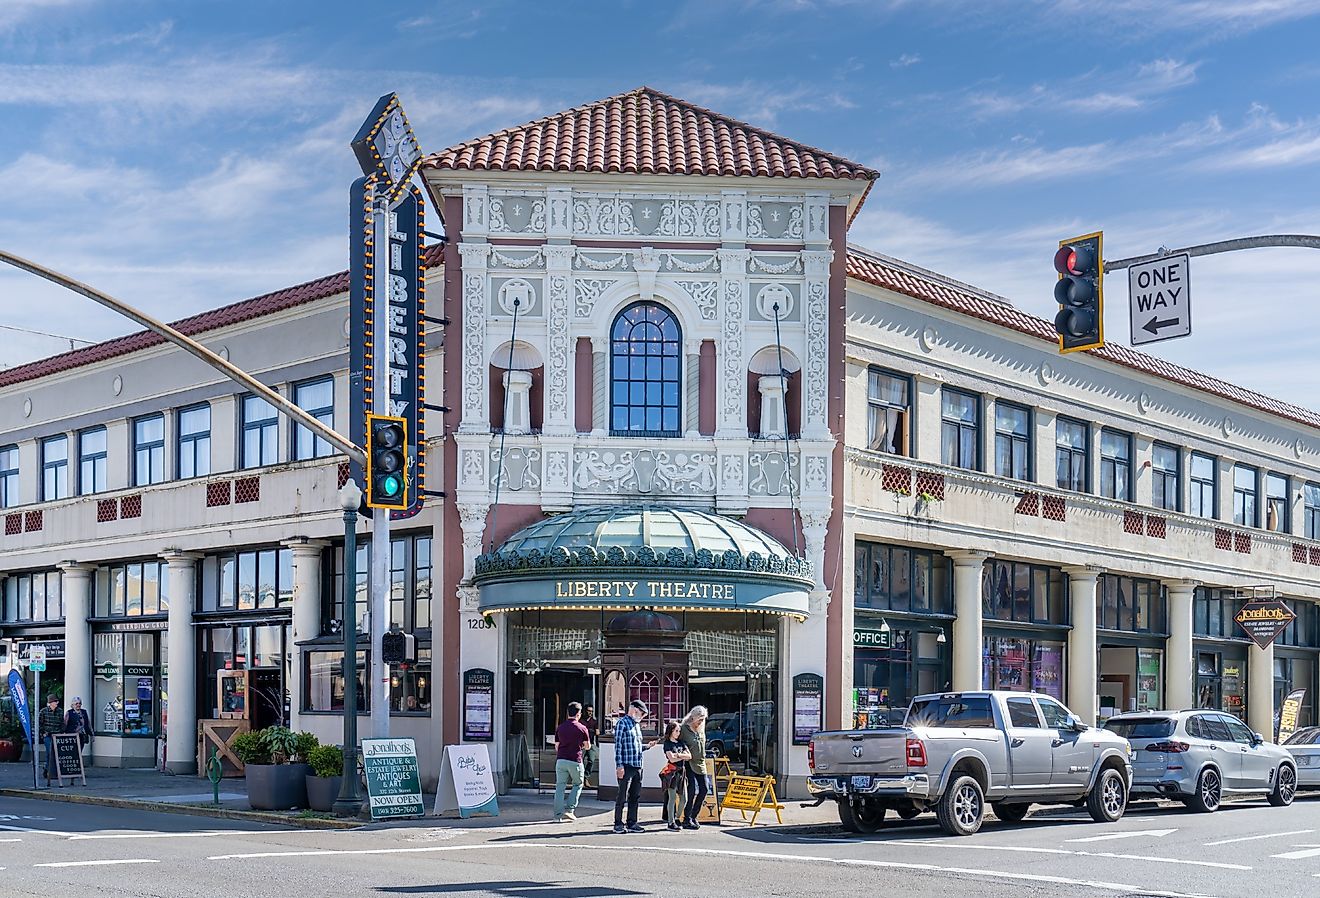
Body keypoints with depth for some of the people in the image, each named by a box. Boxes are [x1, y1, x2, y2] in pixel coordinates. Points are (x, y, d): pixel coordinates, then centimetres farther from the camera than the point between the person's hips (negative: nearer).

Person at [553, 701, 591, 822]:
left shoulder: (560, 728, 8)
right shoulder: (581, 728, -4)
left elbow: (556, 746, 12)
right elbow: (587, 746, 6)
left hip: (561, 760, 3)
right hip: (575, 760, -3)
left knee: (560, 786, 6)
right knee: (577, 785, 14)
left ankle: (558, 815, 2)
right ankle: (570, 809, 1)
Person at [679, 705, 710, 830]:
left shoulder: (701, 730, 11)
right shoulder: (684, 729, -9)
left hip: (701, 764, 7)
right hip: (689, 764, -7)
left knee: (704, 789, 6)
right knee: (692, 790, -11)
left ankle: (693, 816, 19)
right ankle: (687, 820, -2)